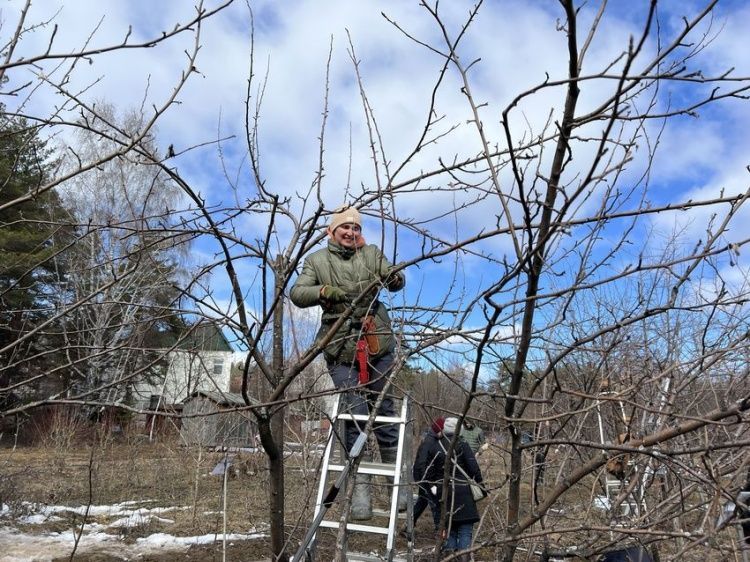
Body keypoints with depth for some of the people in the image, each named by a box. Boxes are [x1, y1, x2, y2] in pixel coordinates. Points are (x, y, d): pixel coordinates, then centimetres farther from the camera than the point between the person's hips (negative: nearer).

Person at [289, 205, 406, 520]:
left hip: (378, 344, 2)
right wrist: (322, 291, -22)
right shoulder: (317, 261, 6)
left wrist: (396, 278, -17)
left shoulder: (371, 254, 11)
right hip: (341, 349, -2)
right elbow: (296, 294, -3)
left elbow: (394, 281, 8)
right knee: (355, 415, -4)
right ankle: (361, 486, 4)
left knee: (384, 411, 8)